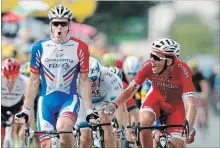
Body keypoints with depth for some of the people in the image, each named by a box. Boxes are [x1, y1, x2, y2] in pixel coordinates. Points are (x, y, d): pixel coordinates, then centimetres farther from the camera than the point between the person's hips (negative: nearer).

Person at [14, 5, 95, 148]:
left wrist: (89, 111, -3)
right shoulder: (40, 47, -1)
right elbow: (34, 81, 6)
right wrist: (25, 110, 4)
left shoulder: (80, 48, -4)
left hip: (69, 99, -2)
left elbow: (84, 81, 1)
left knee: (62, 127, -33)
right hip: (46, 100, 2)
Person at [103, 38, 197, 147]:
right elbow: (130, 90, -15)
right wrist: (113, 104, -31)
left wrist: (188, 130, -56)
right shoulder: (148, 66, -29)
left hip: (176, 105, -1)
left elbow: (191, 105, -42)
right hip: (156, 98, 1)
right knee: (144, 122, -30)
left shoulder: (182, 71, -37)